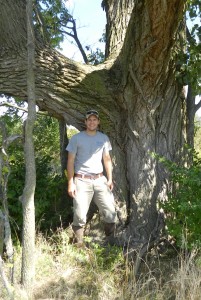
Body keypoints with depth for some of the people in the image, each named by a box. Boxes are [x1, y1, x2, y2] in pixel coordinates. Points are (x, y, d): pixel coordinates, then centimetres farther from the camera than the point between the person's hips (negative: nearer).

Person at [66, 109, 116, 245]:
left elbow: (107, 159, 15)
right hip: (82, 181, -3)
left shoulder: (104, 138, 11)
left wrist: (110, 179, 6)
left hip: (100, 180, 3)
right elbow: (70, 161, 0)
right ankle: (79, 245, 6)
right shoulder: (76, 138, 0)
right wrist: (70, 183, -8)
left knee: (110, 212, 0)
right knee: (80, 216, -7)